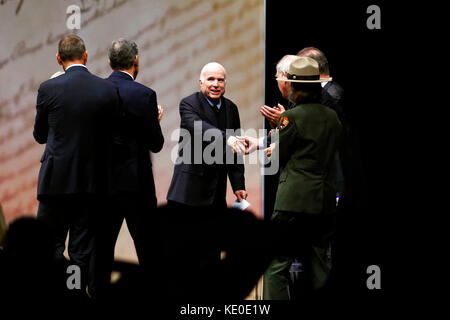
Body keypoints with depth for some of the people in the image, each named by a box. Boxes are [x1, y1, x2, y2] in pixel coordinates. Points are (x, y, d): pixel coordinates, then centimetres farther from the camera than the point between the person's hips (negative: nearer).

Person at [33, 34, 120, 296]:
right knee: (82, 248, 9)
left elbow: (40, 135, 5)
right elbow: (111, 135, 6)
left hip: (56, 180, -2)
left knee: (50, 246, 5)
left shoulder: (49, 89, -7)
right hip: (92, 182, 2)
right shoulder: (108, 90, -2)